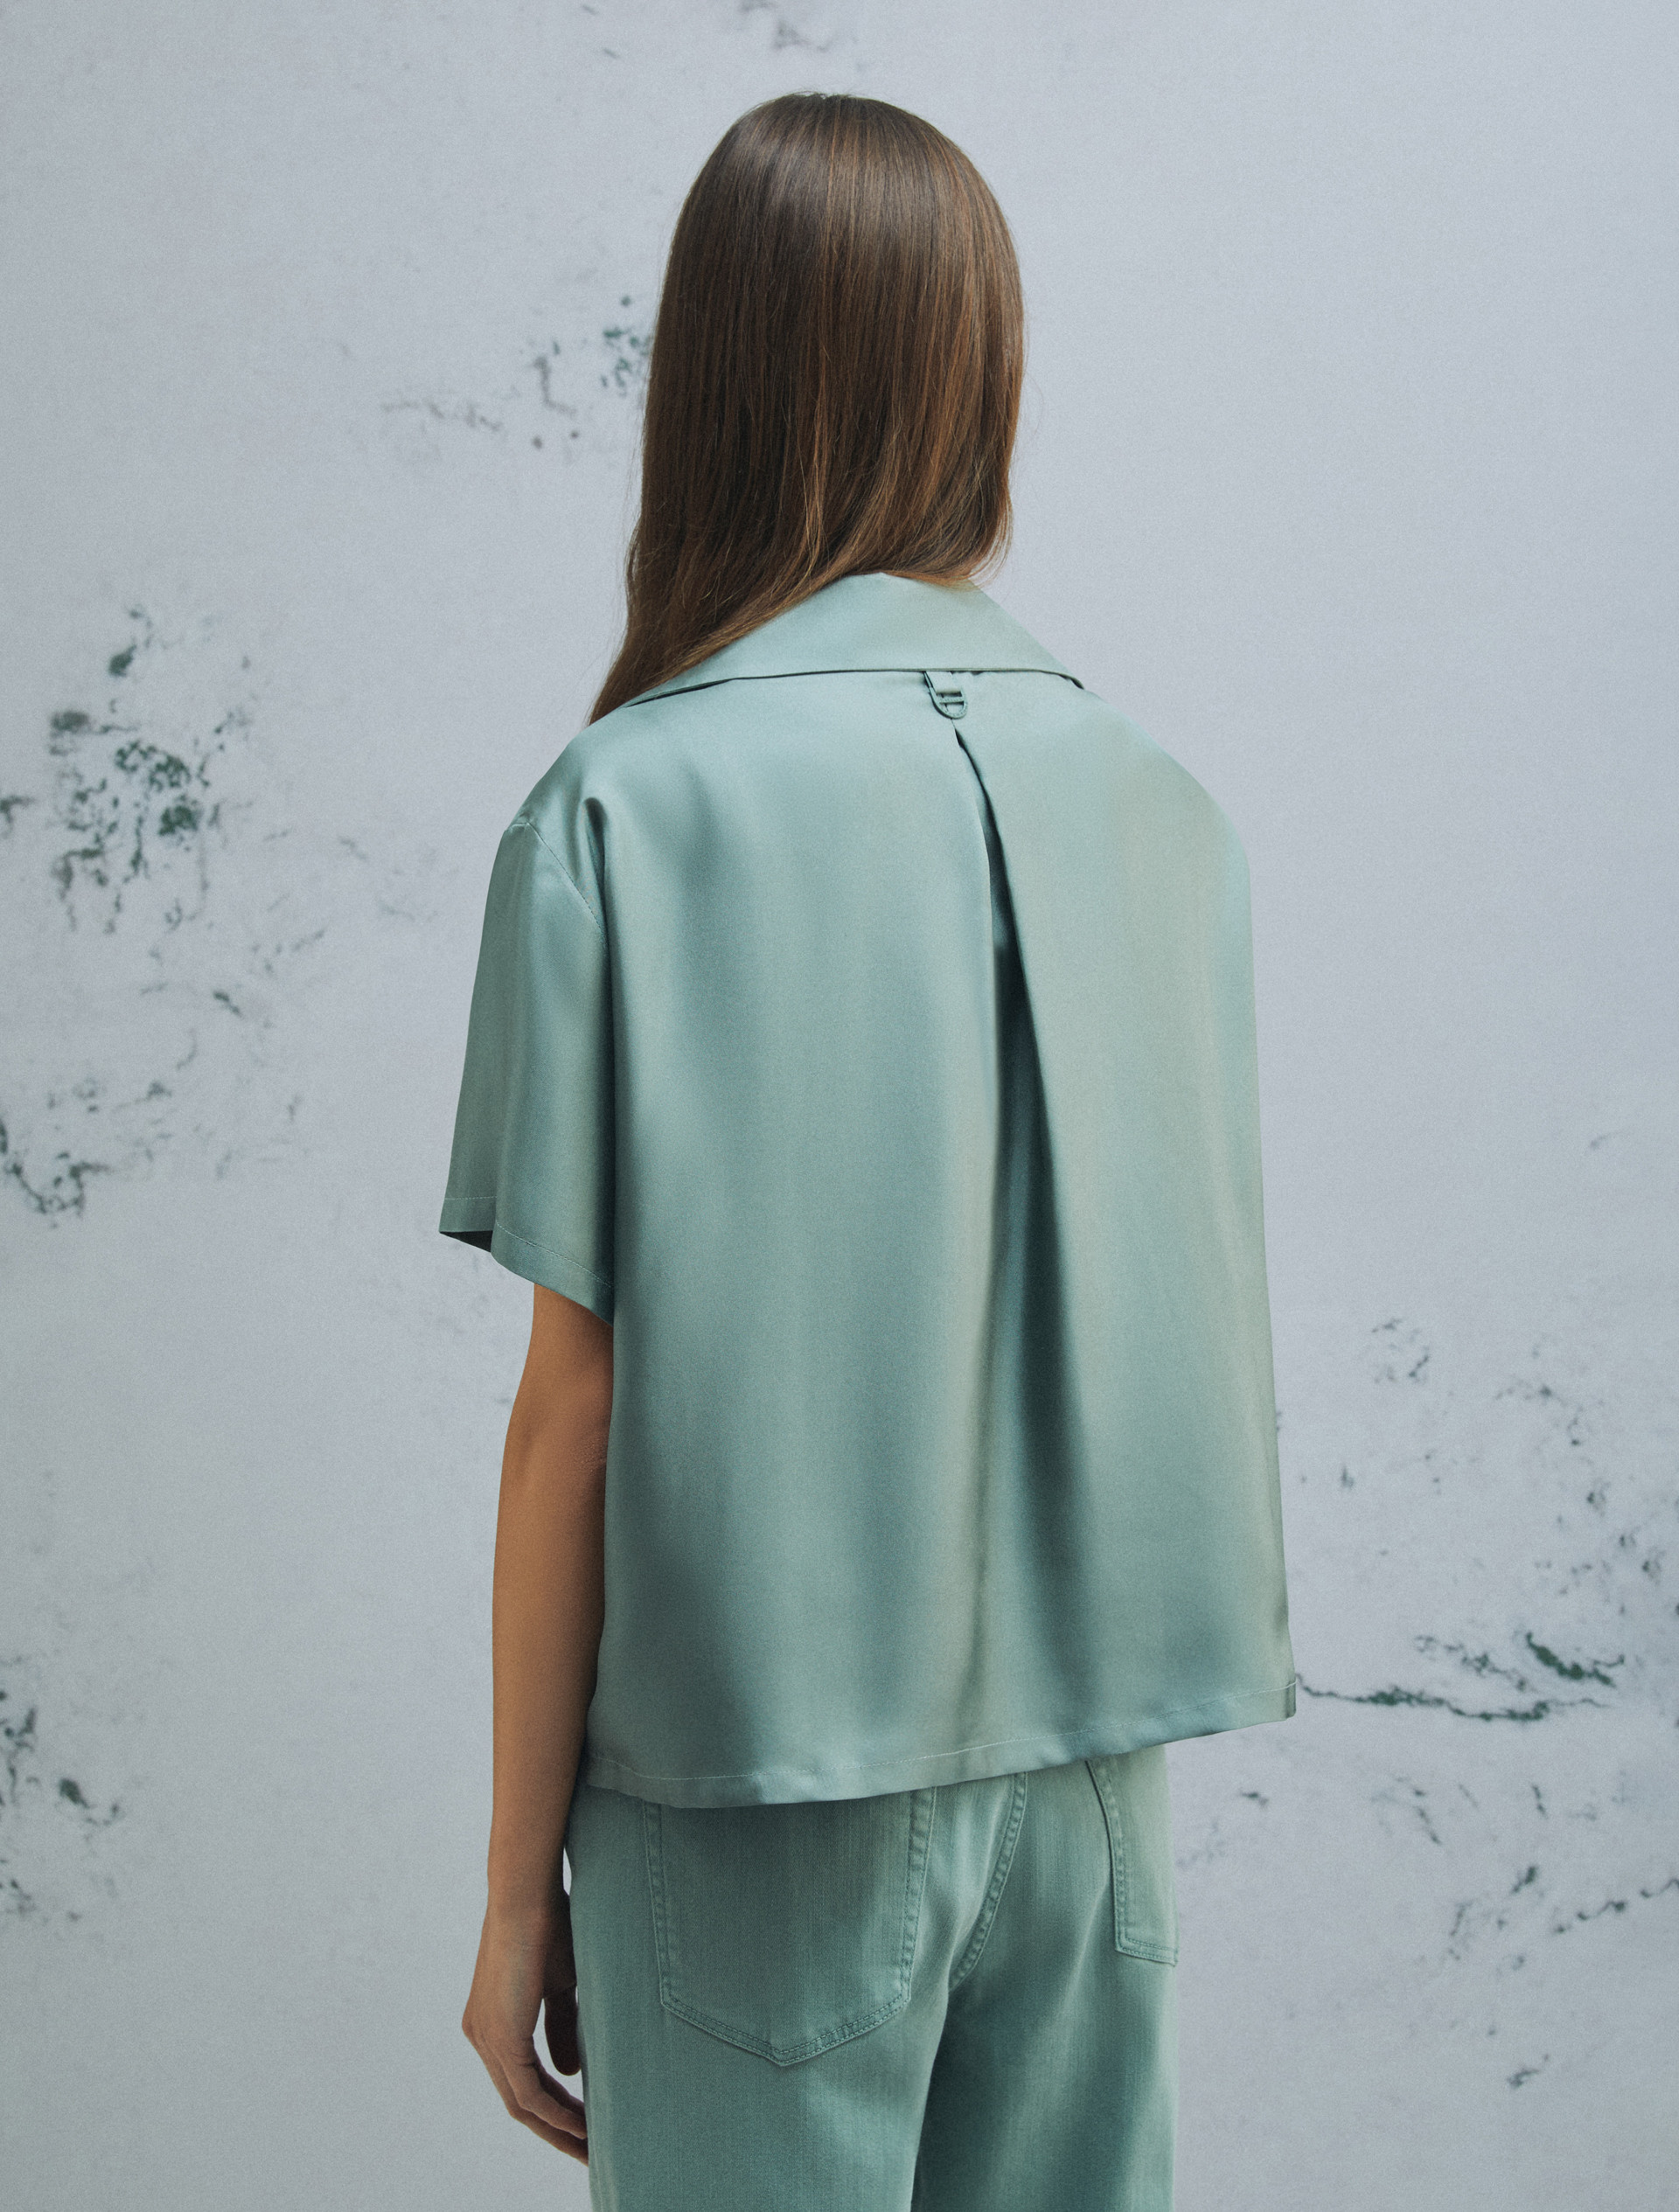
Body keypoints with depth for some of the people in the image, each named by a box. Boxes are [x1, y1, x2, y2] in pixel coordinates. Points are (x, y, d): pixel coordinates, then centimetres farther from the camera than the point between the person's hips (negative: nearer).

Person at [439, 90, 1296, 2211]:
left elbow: (579, 1411, -11)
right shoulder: (1160, 802, 0)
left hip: (772, 1799, -4)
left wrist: (521, 1883, -2)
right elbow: (1185, 1336, 6)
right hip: (1095, 1764, 5)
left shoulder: (629, 812, -13)